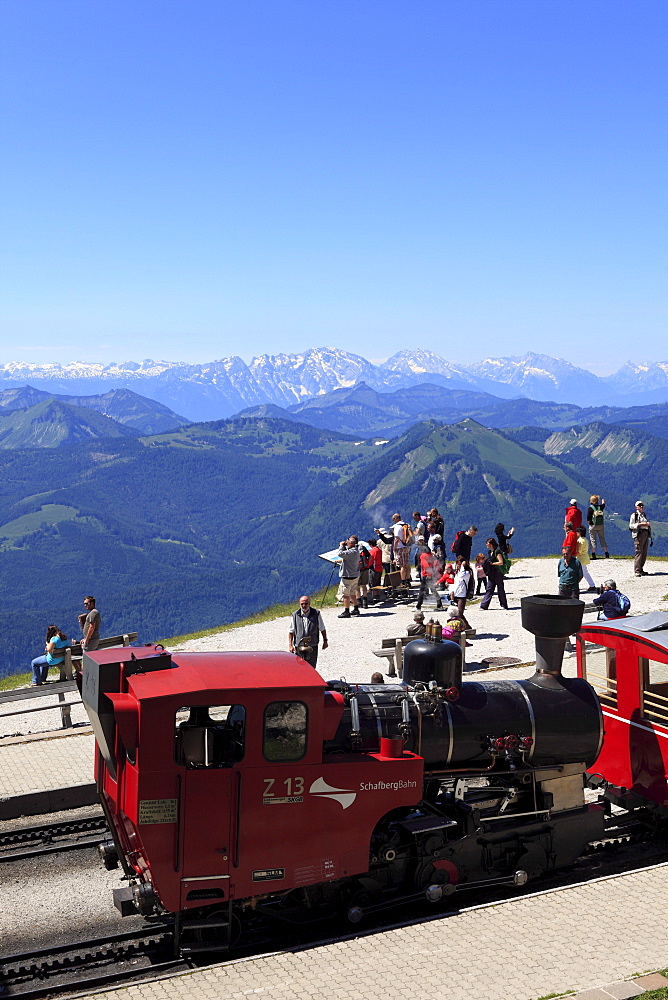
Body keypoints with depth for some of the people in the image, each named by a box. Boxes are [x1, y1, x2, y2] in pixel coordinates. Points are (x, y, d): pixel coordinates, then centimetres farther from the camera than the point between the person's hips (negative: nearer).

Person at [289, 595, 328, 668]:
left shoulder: (316, 614, -2)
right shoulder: (295, 615, 0)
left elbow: (322, 629, 10)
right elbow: (291, 632, 7)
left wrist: (325, 641, 12)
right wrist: (290, 645, 0)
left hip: (312, 646, -1)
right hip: (299, 647, 1)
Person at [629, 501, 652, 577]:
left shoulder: (645, 515, 21)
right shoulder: (634, 515, 0)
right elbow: (631, 526, -9)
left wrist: (648, 524, 7)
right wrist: (640, 524, -16)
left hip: (646, 534, 7)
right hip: (638, 534, -7)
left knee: (644, 553, 6)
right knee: (639, 552, -12)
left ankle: (641, 569, 13)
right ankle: (637, 571, -13)